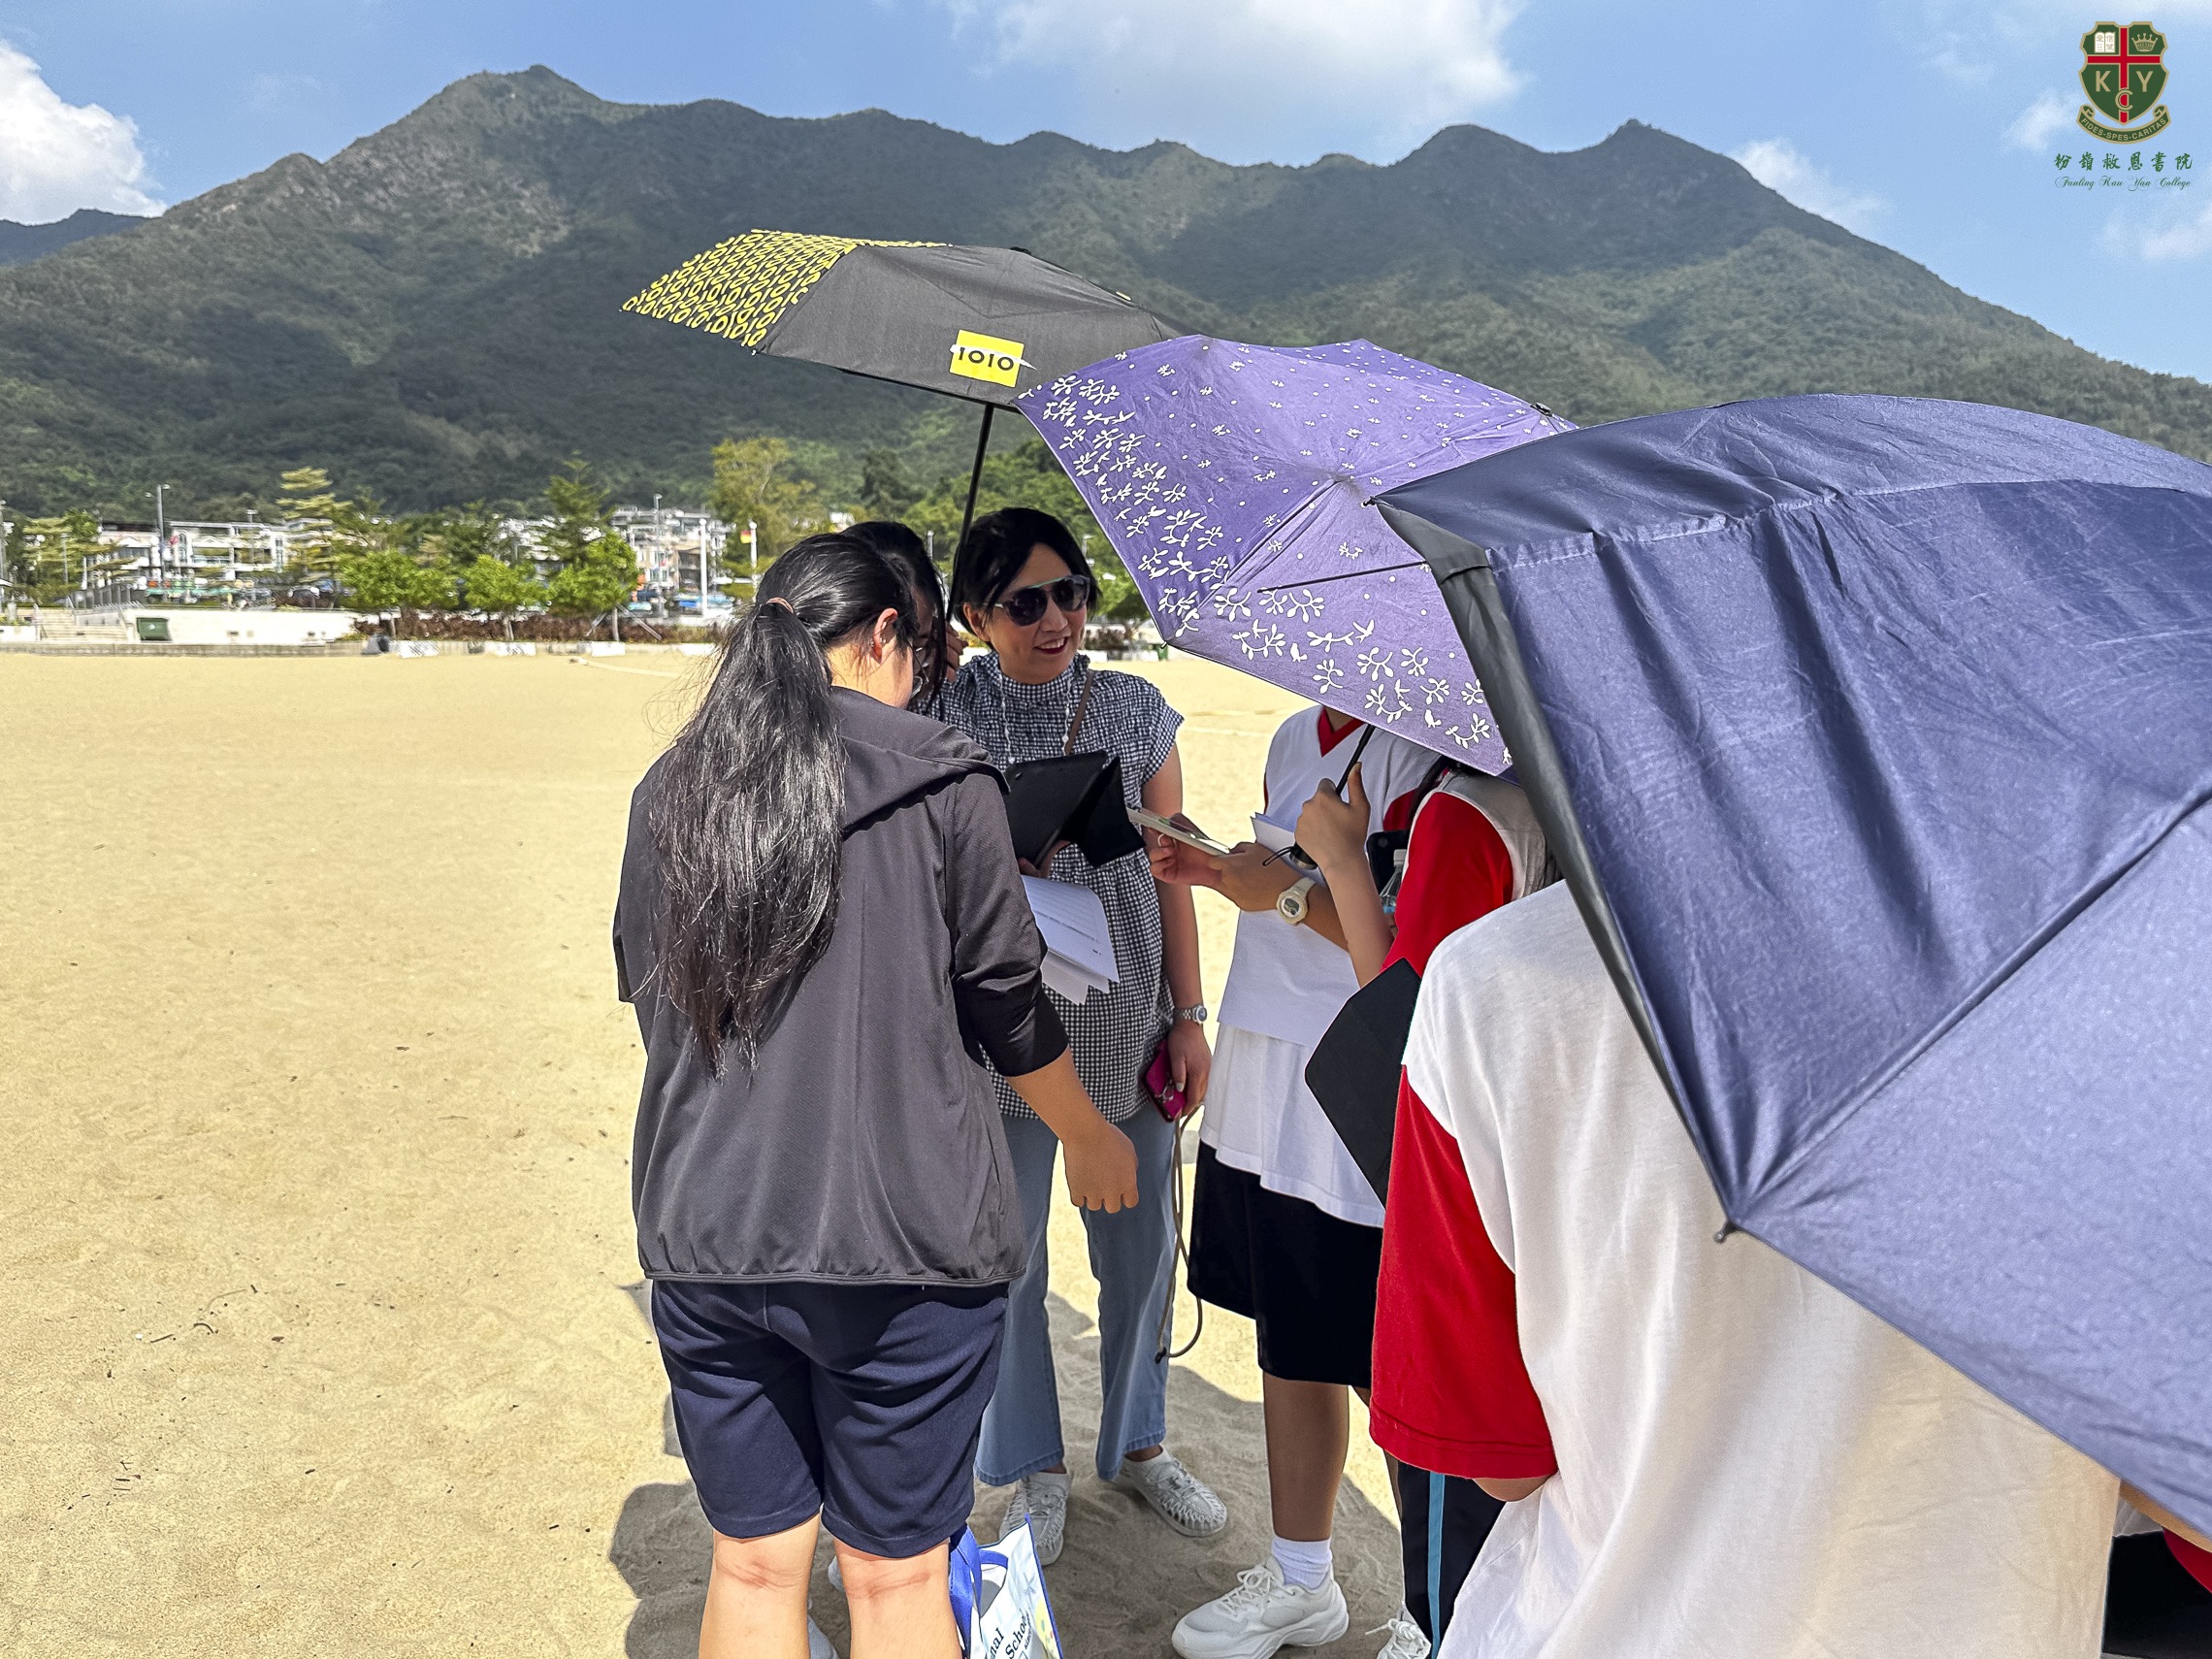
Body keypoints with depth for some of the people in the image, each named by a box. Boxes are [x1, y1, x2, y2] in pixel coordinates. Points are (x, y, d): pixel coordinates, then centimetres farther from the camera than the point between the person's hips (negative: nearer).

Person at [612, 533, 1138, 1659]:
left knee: (751, 1566, 18)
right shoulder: (939, 782, -8)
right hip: (901, 1232, -4)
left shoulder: (668, 792, 5)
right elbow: (1007, 1004, -3)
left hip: (704, 1233, 4)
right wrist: (1092, 1139, 15)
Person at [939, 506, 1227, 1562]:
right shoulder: (946, 719, -5)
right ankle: (1031, 1467, 33)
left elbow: (1169, 872, 5)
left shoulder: (1138, 711, 2)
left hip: (1127, 1027, 2)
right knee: (1005, 1259, 9)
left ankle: (1137, 1443, 39)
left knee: (1142, 1247, 15)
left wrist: (1189, 1018, 4)